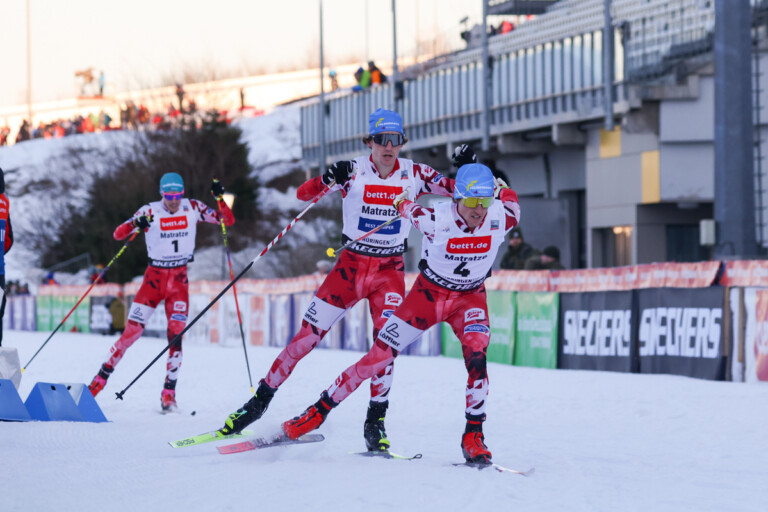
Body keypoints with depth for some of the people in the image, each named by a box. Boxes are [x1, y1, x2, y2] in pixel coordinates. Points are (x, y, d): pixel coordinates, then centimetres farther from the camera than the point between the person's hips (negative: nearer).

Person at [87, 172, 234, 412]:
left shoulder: (193, 208, -2)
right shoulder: (150, 211, -8)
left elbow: (228, 220, -1)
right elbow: (118, 235, -13)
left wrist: (219, 198, -19)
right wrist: (136, 223, -33)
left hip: (179, 279, 1)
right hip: (155, 277, -1)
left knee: (176, 334, -10)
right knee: (131, 331, -7)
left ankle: (169, 394, -4)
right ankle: (101, 377, 5)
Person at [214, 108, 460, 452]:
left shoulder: (413, 174, -4)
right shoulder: (354, 171, -8)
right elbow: (303, 194, -16)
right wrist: (328, 180, -37)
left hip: (389, 271, 0)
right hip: (351, 265, 0)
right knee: (307, 336, -4)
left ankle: (375, 423, -5)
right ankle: (261, 400, 9)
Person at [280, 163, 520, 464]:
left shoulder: (500, 218, -22)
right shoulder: (436, 219, -27)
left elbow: (511, 201, 2)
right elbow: (407, 208, -5)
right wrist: (402, 203, 14)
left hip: (470, 297, 1)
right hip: (428, 293, -1)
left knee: (476, 357, -27)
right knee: (378, 356, -1)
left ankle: (473, 437, -17)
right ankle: (320, 410, 14)